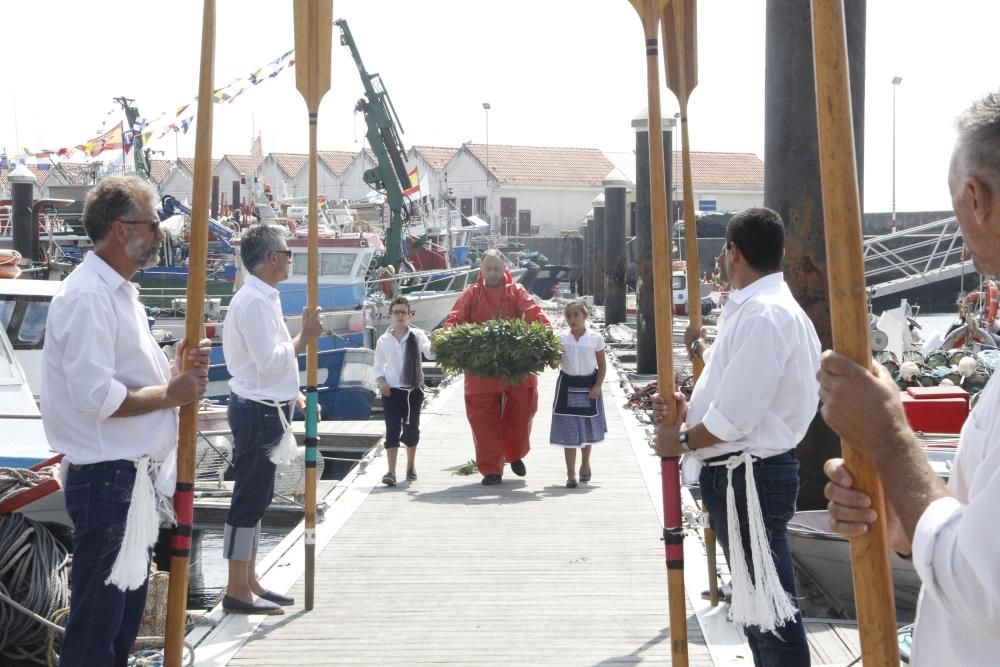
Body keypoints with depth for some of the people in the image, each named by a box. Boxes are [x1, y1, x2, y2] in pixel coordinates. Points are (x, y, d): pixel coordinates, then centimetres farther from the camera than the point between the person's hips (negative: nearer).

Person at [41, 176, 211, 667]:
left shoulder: (120, 293, 15)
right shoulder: (87, 297, -17)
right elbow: (95, 397, -25)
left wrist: (178, 369, 2)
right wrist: (171, 393, -15)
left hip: (136, 475, 10)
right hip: (106, 478, -10)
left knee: (126, 613, 19)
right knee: (96, 626, -2)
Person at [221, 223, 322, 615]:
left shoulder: (262, 299, 15)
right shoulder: (254, 301, -17)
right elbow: (269, 361, -24)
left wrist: (293, 396, 19)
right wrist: (304, 337, -13)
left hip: (265, 409, 11)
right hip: (259, 411, -11)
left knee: (257, 498, 15)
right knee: (250, 499, -5)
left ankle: (249, 583, 25)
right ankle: (238, 592, 1)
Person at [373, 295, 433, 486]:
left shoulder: (417, 336, -2)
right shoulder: (384, 340, 2)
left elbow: (430, 353, -17)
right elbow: (378, 365, 11)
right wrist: (381, 380, -6)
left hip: (413, 390, 0)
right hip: (391, 391, 0)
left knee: (411, 429, 11)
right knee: (392, 430, -6)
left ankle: (411, 467, 31)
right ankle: (391, 472, -8)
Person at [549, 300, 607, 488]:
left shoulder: (595, 338, -5)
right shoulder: (561, 339, -3)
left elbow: (602, 365, 0)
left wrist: (597, 386, -8)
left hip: (588, 386, 0)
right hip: (568, 385, 0)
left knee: (587, 429, 15)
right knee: (569, 432, -3)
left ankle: (585, 464, 37)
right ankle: (571, 474, -1)